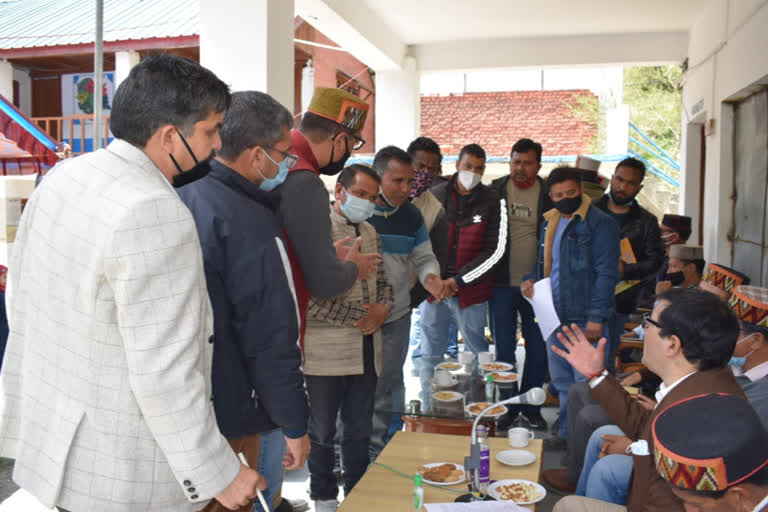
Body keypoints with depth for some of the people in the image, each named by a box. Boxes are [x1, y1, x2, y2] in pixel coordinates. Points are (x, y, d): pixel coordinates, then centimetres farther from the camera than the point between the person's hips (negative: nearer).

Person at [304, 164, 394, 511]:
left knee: (360, 428, 16)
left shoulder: (370, 233, 12)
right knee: (323, 430, 10)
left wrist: (382, 310, -3)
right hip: (327, 350, -6)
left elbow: (383, 280, 19)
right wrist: (356, 317, -16)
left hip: (366, 347, 6)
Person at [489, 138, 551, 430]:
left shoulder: (549, 195, 0)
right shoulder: (495, 191, 1)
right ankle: (506, 406, 22)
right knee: (503, 349, 8)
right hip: (502, 284, 0)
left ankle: (531, 405, 25)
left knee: (538, 347, 9)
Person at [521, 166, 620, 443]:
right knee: (562, 382, 17)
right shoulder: (550, 223, 15)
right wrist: (530, 280, 3)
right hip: (554, 316, 8)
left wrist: (596, 317, -20)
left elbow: (606, 273, -14)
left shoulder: (600, 223, -9)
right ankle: (566, 433, 30)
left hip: (584, 319, -8)